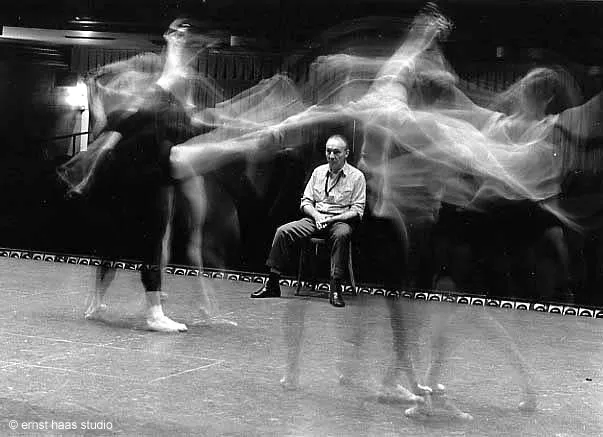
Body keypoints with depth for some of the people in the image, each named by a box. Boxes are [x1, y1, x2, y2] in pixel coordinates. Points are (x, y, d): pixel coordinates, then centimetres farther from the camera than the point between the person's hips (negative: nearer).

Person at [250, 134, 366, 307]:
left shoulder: (356, 176, -2)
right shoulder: (318, 172, 12)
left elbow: (357, 212, -5)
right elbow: (306, 201, 13)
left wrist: (331, 219, -17)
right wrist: (316, 215, -9)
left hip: (340, 220, -4)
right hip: (315, 218, 4)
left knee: (341, 235, -40)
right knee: (283, 231, -18)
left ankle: (335, 289, -36)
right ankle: (272, 285, -12)